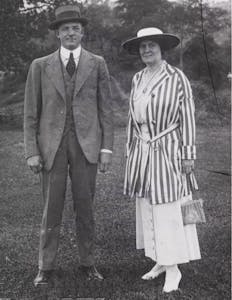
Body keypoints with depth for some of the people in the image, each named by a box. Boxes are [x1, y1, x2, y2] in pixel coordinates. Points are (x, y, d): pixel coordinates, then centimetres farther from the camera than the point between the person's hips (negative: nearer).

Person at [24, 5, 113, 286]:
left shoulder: (97, 64, 6)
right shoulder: (40, 66, 5)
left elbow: (105, 108, 6)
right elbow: (31, 113, 5)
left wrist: (106, 148, -1)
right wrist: (32, 151, -2)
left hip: (86, 143, 0)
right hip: (52, 143, 0)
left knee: (85, 205, 6)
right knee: (51, 207, 3)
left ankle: (87, 262, 19)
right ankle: (45, 266, 15)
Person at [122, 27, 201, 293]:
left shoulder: (177, 78, -8)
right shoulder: (138, 79, 9)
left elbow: (187, 118, -8)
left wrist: (188, 155, -10)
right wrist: (131, 151, 13)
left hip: (167, 152, -6)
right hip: (141, 153, 6)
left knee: (169, 209, -2)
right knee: (147, 208, 10)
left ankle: (173, 269, 10)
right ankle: (161, 261, 24)